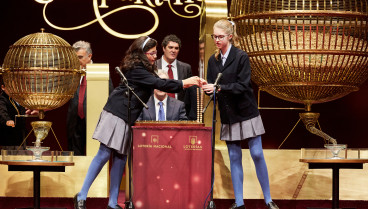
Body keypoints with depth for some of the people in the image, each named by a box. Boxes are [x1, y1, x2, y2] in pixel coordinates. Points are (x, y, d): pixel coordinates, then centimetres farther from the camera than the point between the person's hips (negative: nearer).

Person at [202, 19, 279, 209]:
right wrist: (207, 88, -15)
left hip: (246, 113, -4)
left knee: (257, 155, -3)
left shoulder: (241, 57, -9)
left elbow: (243, 85, -16)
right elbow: (212, 87, 8)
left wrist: (219, 88, -25)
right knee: (234, 157, 5)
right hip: (228, 115, 4)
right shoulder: (213, 60, 7)